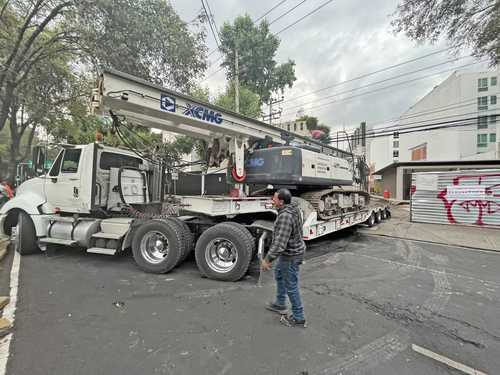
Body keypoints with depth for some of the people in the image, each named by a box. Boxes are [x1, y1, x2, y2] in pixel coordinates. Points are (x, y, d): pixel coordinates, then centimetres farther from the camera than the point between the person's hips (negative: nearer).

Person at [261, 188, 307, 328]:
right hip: (291, 251, 10)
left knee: (291, 286, 6)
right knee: (279, 275, 26)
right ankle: (280, 304, 43)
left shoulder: (285, 216, -31)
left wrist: (267, 259, -26)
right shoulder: (293, 209, 0)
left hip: (291, 255, -10)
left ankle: (298, 318, 24)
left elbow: (280, 242, -33)